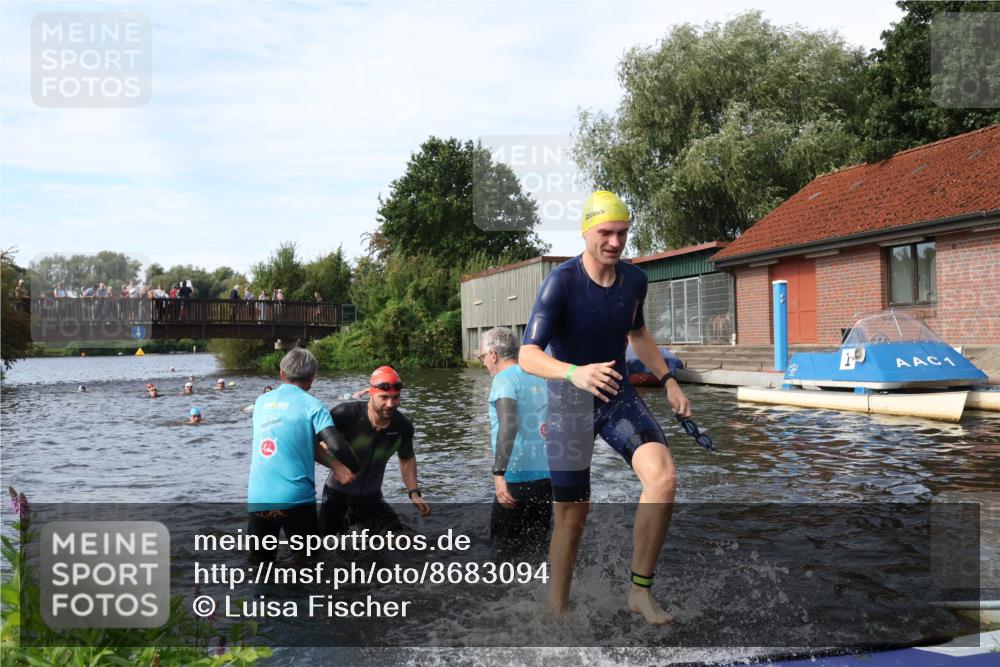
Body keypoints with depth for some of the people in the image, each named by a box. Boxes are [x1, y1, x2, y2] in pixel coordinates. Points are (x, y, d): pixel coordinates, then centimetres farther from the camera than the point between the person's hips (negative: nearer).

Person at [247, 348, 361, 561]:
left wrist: (335, 465, 11)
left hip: (257, 499, 4)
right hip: (295, 499, -4)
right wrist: (356, 469, 5)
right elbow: (336, 446, -14)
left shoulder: (262, 401, 13)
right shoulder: (312, 405, -3)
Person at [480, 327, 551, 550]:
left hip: (517, 477, -7)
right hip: (546, 475, 7)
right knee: (537, 544, 15)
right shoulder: (540, 378, 14)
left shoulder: (505, 379, -9)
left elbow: (508, 424, -23)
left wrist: (499, 473, -27)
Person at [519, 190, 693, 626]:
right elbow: (528, 356, -28)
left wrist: (668, 381, 13)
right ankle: (558, 605, 24)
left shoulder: (634, 280, 0)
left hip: (618, 395, 4)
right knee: (572, 514, 2)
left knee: (663, 478, -19)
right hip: (570, 400, -4)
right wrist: (574, 373, -47)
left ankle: (640, 591, -5)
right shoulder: (562, 282, -19)